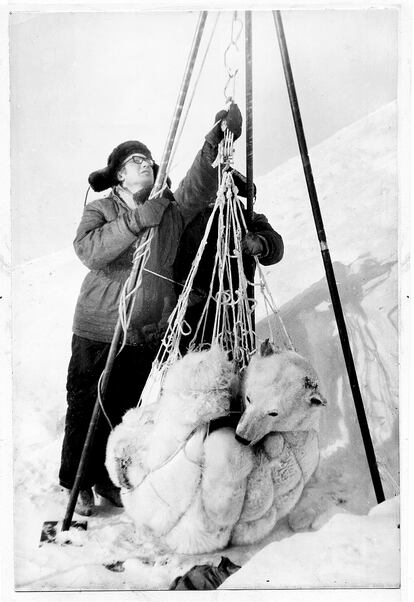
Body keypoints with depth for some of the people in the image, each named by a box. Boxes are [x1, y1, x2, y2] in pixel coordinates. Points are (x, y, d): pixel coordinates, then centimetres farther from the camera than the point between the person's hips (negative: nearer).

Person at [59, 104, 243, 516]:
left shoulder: (171, 210, 5)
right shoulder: (101, 209, -2)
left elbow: (199, 185, -12)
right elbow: (88, 250, -20)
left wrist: (215, 143, -27)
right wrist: (136, 220, -27)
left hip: (148, 333, 3)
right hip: (99, 331, -2)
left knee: (125, 410, 13)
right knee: (87, 408, 5)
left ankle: (110, 479, 32)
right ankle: (78, 483, 25)